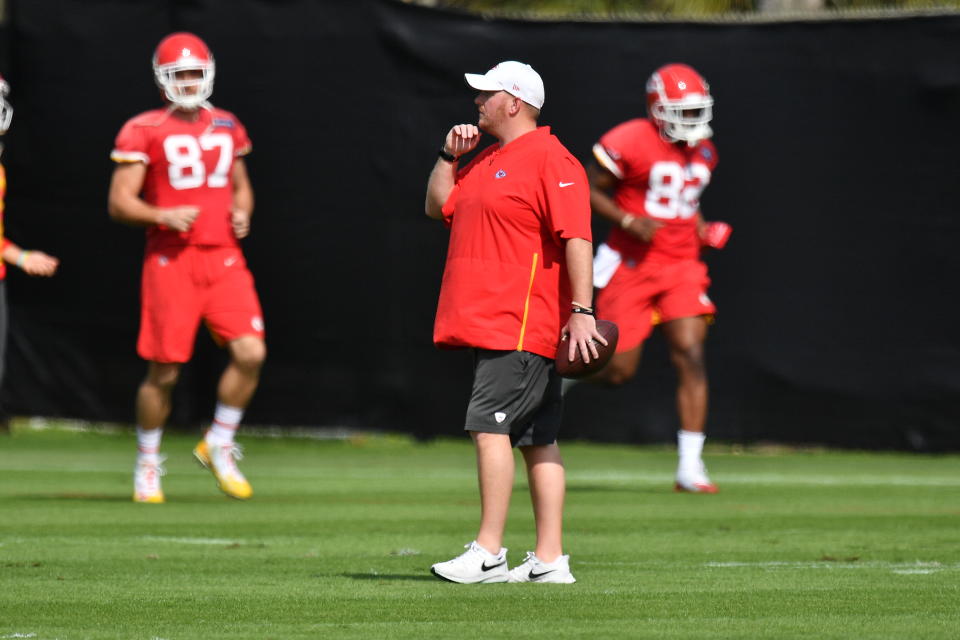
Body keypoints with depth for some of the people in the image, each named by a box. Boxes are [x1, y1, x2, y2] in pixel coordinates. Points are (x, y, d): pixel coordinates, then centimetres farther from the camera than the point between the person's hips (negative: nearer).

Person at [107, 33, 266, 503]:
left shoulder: (226, 128, 13)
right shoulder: (142, 132, -2)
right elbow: (119, 203, -3)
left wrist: (242, 214, 4)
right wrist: (163, 216, -19)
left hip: (224, 259, 4)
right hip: (171, 258, -4)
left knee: (251, 353, -12)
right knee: (164, 371, -2)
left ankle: (219, 446, 9)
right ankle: (147, 465, 19)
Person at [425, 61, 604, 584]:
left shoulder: (550, 160, -11)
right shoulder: (487, 161, 19)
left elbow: (577, 239, -18)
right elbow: (438, 206, 29)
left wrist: (581, 311, -25)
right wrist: (449, 156, 13)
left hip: (522, 326, -10)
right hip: (486, 324, 10)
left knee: (489, 427, -15)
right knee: (536, 439, 8)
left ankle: (488, 554, -16)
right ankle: (549, 558, 8)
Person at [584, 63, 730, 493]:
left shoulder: (703, 152, 10)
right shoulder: (629, 143, -13)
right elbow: (591, 191, -6)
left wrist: (701, 228, 7)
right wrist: (628, 222, -20)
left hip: (681, 267, 5)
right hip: (631, 265, -5)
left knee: (691, 356, -12)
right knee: (618, 371, -4)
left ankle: (690, 467, -10)